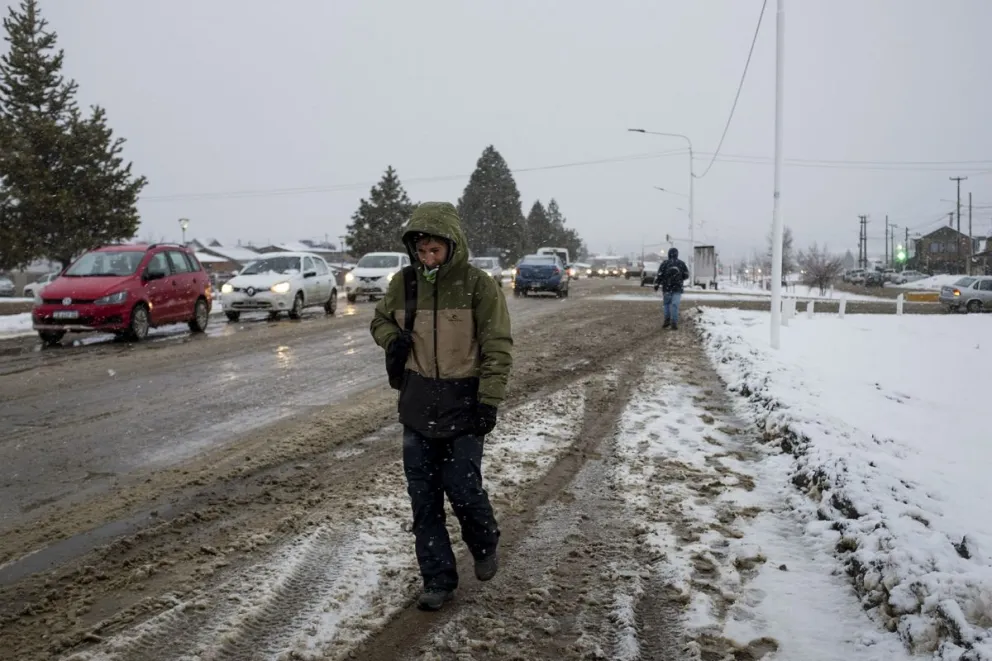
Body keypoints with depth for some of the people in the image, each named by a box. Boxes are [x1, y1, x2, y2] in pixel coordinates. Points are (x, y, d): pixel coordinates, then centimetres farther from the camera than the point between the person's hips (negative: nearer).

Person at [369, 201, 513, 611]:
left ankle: (485, 546, 29)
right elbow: (381, 320, 16)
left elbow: (497, 347, -9)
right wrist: (392, 339, -7)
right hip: (417, 404, 4)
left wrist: (489, 401, -15)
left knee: (463, 488, -4)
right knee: (423, 497, 7)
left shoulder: (478, 285, -11)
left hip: (463, 402, -4)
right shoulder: (403, 283, 0)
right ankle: (438, 579, 21)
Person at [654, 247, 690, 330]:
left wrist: (656, 285, 4)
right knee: (675, 305, -2)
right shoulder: (681, 263, 4)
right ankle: (674, 323, -7)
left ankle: (667, 320, 10)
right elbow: (686, 275, 10)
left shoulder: (665, 263, -1)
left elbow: (659, 275, -4)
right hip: (677, 288, 0)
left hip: (666, 288, 0)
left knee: (666, 304, 15)